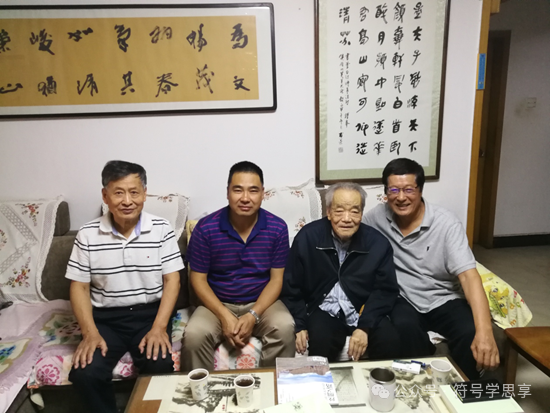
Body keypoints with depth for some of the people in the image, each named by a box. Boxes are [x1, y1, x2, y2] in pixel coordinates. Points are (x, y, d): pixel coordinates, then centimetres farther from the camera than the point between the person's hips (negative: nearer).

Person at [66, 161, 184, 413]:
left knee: (159, 366, -25)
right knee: (83, 373, -21)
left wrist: (159, 327, -16)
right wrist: (90, 333, -12)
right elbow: (79, 286, 1)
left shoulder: (161, 229, -4)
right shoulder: (87, 235, -2)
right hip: (105, 318, 1)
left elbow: (172, 280, -5)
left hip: (150, 314, -1)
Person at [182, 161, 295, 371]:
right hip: (217, 304, 0)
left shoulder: (277, 228, -9)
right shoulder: (206, 228, -12)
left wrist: (253, 316, -19)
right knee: (193, 335, -27)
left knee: (285, 328, -27)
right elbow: (198, 279, -7)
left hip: (261, 303, 1)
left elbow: (276, 279, -5)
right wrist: (224, 316, -19)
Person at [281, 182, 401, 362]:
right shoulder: (307, 237, -8)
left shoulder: (378, 243, -5)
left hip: (365, 313, 2)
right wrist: (299, 325, -10)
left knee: (389, 341, -23)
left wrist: (364, 326, -15)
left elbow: (386, 290, -2)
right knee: (320, 341, -30)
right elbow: (291, 287, -1)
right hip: (324, 311, -1)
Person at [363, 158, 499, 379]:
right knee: (405, 328, -33)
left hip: (444, 300, 0)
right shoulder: (377, 217, -6)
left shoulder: (446, 223, -15)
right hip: (403, 300, 1)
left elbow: (469, 276, -23)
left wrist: (484, 331, -38)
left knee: (472, 335, -29)